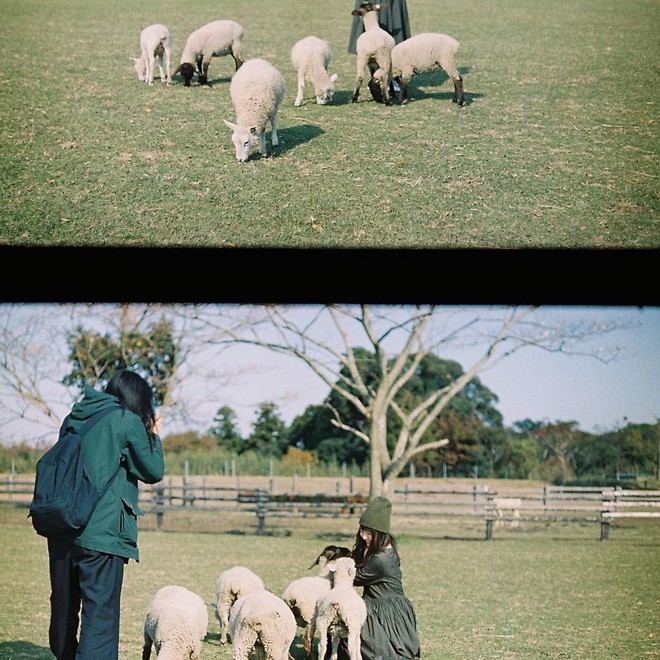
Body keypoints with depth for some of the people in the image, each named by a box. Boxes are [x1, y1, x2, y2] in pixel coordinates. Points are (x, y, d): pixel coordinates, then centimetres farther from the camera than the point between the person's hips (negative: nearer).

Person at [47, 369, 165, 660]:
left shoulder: (75, 418, 15)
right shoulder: (127, 421, -3)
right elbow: (153, 471, 4)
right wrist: (155, 436, 18)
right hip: (101, 532, -7)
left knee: (64, 607, 18)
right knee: (100, 613, -7)